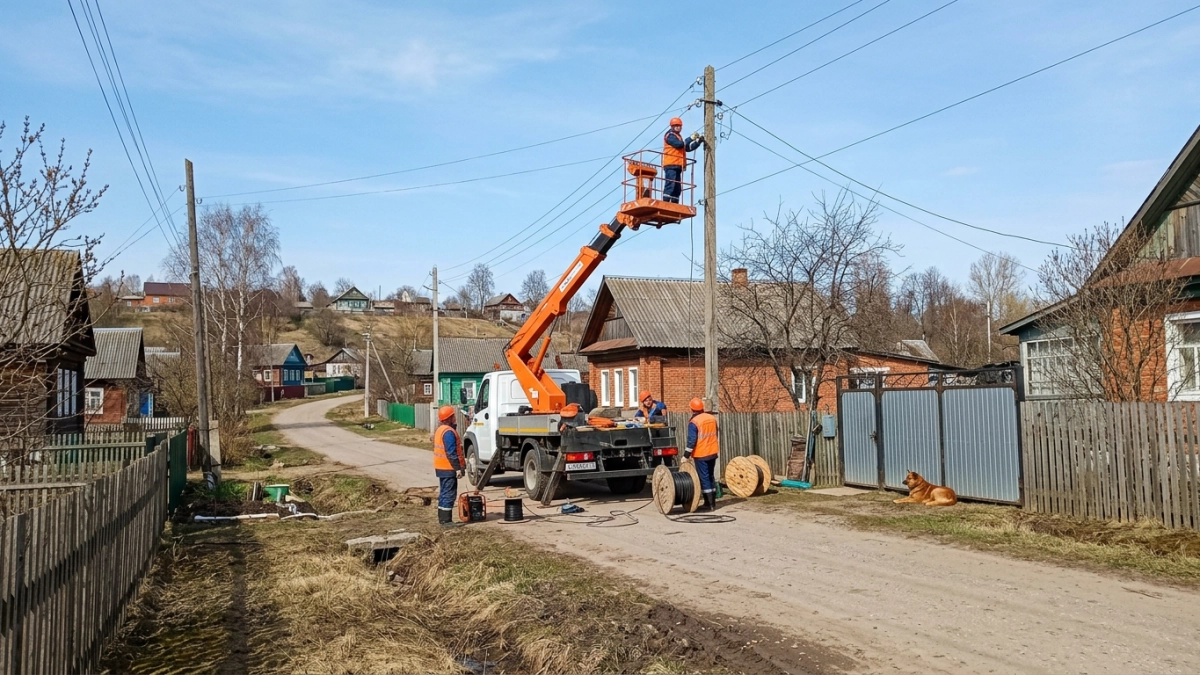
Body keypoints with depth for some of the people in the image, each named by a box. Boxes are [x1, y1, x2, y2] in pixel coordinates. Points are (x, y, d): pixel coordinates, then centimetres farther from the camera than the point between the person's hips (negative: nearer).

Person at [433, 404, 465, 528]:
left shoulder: (439, 430, 13)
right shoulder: (449, 432, -19)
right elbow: (451, 453, -22)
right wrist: (458, 468, -20)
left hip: (441, 467, 10)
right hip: (449, 468, -10)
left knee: (443, 493, 15)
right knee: (449, 494, -7)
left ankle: (442, 518, 21)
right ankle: (446, 521, -6)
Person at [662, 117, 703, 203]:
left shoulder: (678, 137, 28)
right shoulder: (670, 135, 0)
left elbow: (688, 148, 25)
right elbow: (678, 144, -16)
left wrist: (699, 141, 14)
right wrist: (691, 138, -10)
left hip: (677, 166, 10)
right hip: (671, 165, -10)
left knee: (677, 188, 5)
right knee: (670, 185, -20)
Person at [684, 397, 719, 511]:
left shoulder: (693, 422, -16)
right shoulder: (712, 418, 5)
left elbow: (691, 441, -18)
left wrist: (686, 455, -12)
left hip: (701, 454, -6)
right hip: (713, 452, 7)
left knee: (704, 479, 0)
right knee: (710, 477, 16)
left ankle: (710, 504, -1)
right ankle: (713, 502, 19)